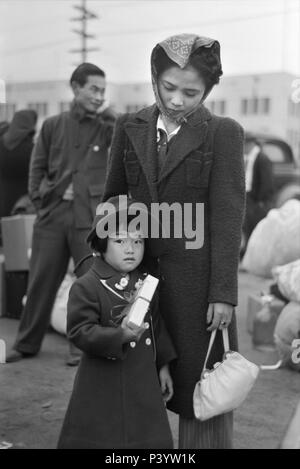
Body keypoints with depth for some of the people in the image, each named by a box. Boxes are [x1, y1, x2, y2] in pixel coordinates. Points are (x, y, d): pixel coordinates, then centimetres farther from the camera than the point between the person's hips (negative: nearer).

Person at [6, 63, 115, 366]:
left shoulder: (108, 130, 3)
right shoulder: (53, 125, 8)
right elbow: (37, 167, 12)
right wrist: (39, 200, 3)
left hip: (90, 218, -1)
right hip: (52, 214, 2)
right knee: (41, 280, 8)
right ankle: (27, 343, 22)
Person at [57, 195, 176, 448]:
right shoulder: (86, 287, -13)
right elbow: (80, 331, -17)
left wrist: (163, 365, 14)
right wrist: (120, 335, -29)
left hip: (144, 380, 5)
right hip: (104, 384, -5)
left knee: (150, 437, 10)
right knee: (99, 437, 1)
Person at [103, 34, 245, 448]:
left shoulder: (223, 133, -5)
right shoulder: (130, 128, 7)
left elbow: (227, 216, -9)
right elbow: (113, 199, 13)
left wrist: (223, 293, -12)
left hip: (196, 278, -3)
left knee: (199, 385, 6)